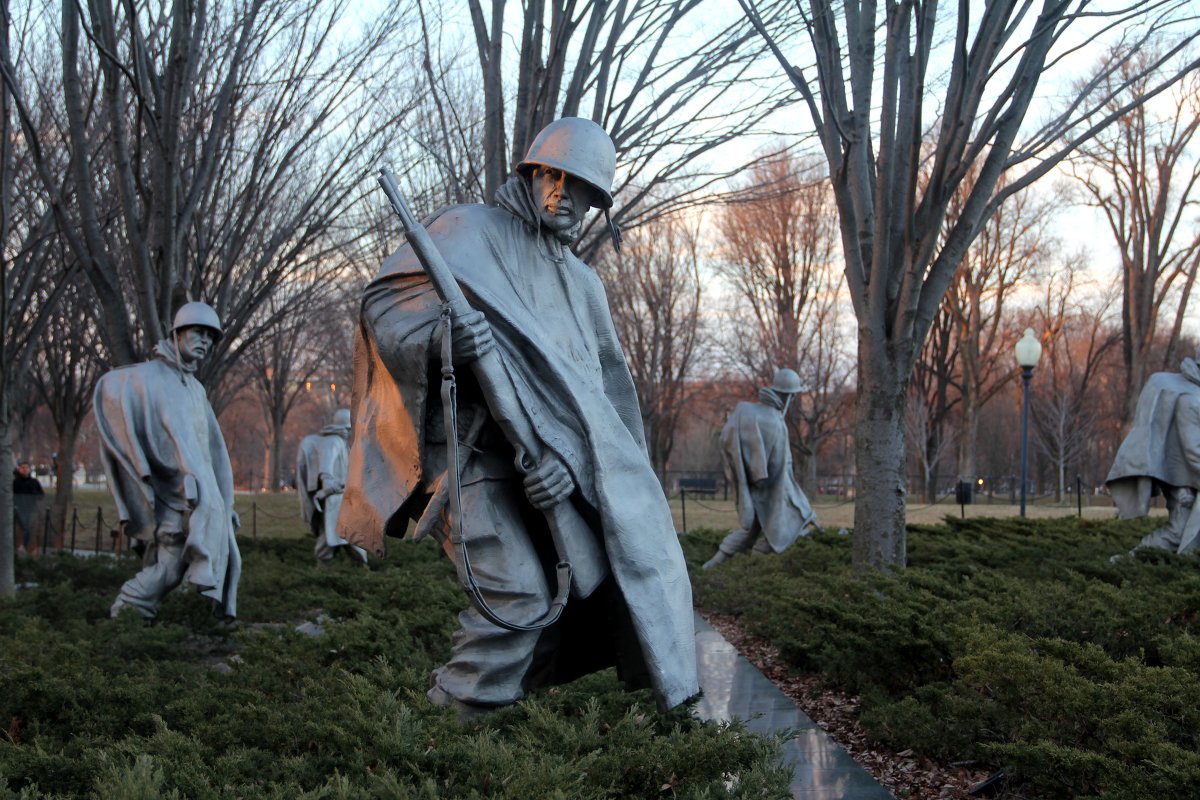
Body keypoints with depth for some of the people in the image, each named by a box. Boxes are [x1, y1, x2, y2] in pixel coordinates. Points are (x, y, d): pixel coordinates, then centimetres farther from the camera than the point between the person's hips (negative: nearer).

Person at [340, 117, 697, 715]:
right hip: (472, 454, -6)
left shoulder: (583, 283, 22)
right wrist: (439, 336, -28)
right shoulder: (467, 231, 7)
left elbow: (605, 386, 7)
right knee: (518, 596, -20)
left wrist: (569, 454, -15)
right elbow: (383, 304, -4)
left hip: (543, 458, 6)